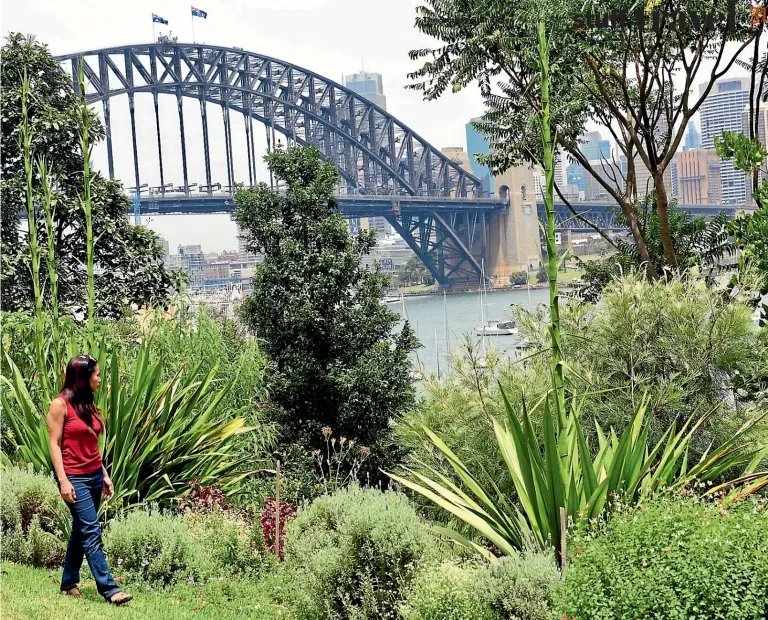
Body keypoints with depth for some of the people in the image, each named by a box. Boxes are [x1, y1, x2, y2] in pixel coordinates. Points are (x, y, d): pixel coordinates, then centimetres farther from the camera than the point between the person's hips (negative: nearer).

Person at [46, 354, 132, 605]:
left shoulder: (88, 405, 12)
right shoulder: (60, 404, -9)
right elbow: (54, 444, -10)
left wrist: (105, 475, 13)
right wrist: (63, 481, -16)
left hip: (95, 476, 7)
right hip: (75, 478, -7)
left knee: (80, 530, 12)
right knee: (92, 532, -10)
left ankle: (69, 582, 23)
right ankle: (109, 589, -11)